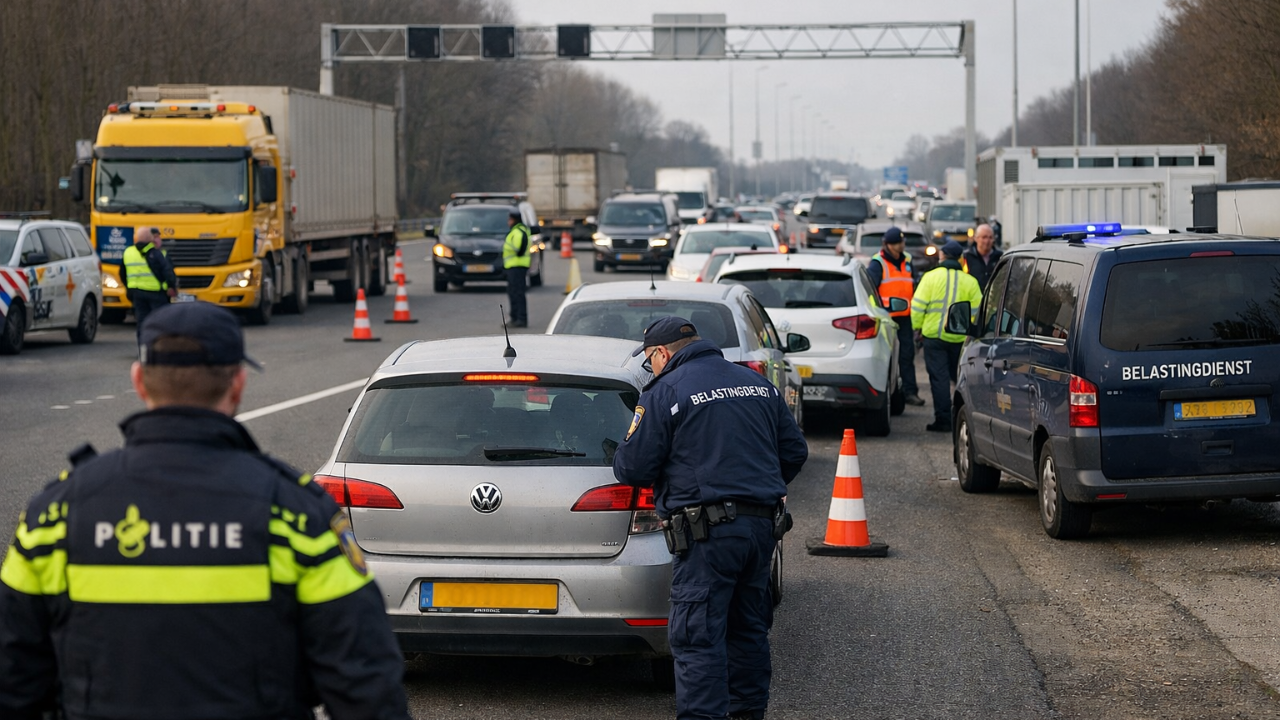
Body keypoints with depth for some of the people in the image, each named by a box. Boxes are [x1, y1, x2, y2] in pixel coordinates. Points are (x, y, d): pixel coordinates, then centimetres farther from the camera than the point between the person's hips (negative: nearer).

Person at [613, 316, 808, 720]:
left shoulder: (664, 393, -6)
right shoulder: (757, 384, 15)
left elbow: (633, 468, -8)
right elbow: (794, 451, 17)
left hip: (707, 533, -7)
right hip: (762, 526, 7)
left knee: (698, 636, -7)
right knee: (748, 627, 19)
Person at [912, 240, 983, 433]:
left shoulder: (931, 277, -3)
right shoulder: (970, 281, 5)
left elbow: (918, 305, -5)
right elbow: (976, 311, 5)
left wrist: (918, 326, 7)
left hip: (934, 336, -3)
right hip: (960, 338, 3)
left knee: (939, 378, -1)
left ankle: (943, 420, -3)